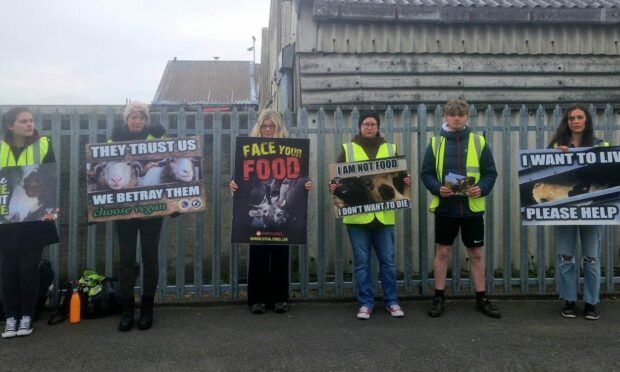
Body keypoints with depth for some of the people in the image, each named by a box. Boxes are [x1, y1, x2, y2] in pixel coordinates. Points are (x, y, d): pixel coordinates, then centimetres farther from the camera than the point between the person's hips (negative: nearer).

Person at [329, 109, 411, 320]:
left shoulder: (391, 149, 10)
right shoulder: (347, 149, 6)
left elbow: (399, 177, 12)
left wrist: (406, 182, -9)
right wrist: (334, 187, -16)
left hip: (384, 215, 1)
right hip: (357, 215, -1)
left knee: (387, 260, 7)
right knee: (361, 261, 5)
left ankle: (391, 301, 20)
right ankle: (365, 303, 15)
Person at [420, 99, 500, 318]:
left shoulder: (479, 142, 3)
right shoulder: (436, 143, 3)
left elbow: (490, 172, 4)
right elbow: (426, 173, 2)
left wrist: (482, 189, -15)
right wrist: (437, 188, -17)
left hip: (472, 207, 1)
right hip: (445, 207, 0)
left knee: (476, 253, 9)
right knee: (442, 252, 6)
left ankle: (481, 299, 21)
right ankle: (439, 298, 18)